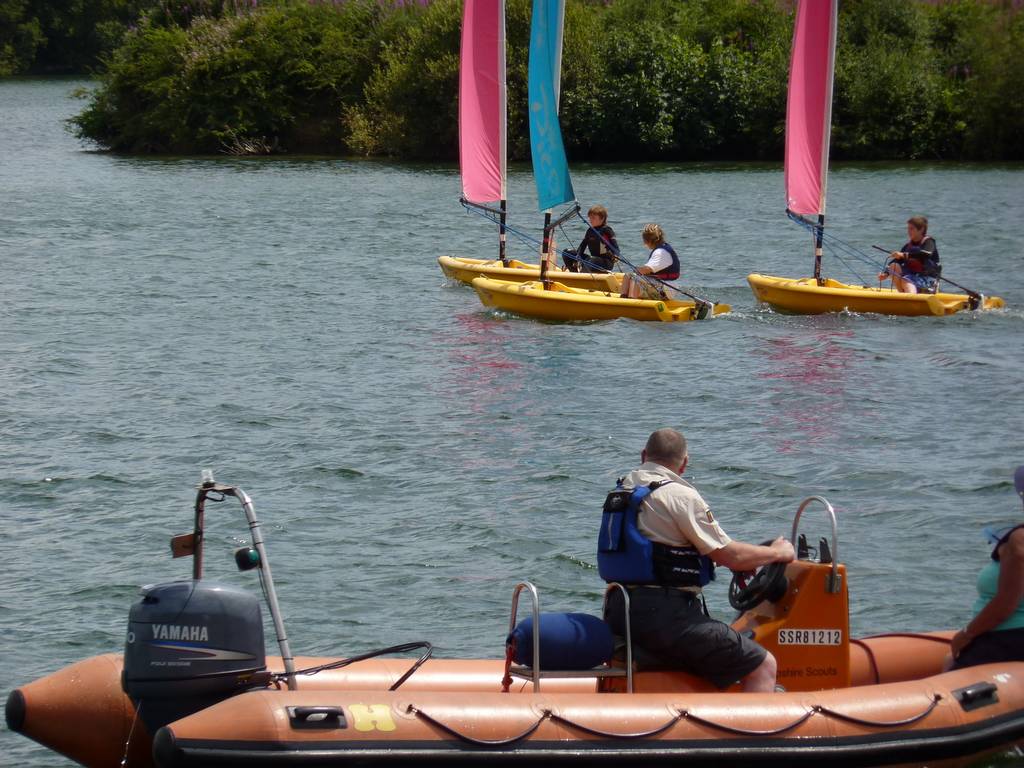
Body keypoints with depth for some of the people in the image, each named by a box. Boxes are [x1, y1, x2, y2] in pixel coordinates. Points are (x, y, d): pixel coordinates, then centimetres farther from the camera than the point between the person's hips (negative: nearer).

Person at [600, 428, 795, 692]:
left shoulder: (620, 492, 15)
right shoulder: (680, 495, -10)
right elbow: (729, 555, -8)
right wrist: (778, 553, 10)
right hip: (664, 617, -9)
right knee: (763, 667, -7)